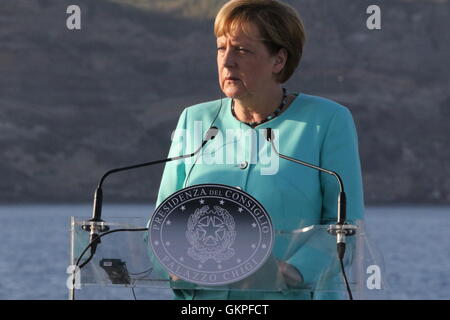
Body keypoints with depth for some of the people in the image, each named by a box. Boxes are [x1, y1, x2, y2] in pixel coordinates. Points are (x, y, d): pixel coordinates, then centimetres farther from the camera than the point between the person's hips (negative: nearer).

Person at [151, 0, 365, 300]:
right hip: (199, 299, 3)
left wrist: (296, 270, -16)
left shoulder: (329, 121, 6)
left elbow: (346, 223, 0)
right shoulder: (194, 121, 17)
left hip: (289, 298, -3)